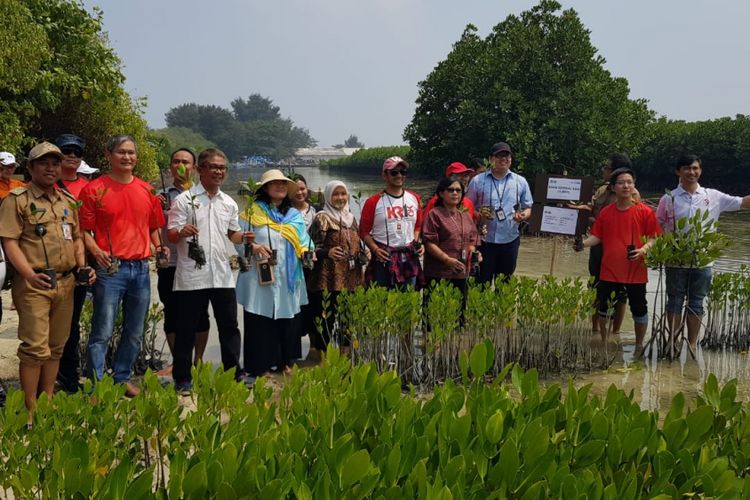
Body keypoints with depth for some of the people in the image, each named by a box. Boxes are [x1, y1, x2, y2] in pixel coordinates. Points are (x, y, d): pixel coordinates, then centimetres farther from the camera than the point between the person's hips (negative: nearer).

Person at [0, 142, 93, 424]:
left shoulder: (68, 201, 16)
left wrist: (82, 266, 6)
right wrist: (29, 274, -23)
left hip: (66, 283, 6)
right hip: (34, 283, -6)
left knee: (56, 347, 12)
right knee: (36, 348, -7)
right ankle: (30, 411, 3)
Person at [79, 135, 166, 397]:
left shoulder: (147, 190, 12)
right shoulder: (94, 189, -2)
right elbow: (84, 229, -4)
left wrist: (159, 247, 3)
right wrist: (97, 252, -19)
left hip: (141, 268, 5)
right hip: (111, 268, -5)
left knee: (134, 333, 13)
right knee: (102, 332, -4)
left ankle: (122, 378, 28)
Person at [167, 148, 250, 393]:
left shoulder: (229, 203, 12)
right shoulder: (184, 200, -3)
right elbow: (172, 235, -6)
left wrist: (244, 238, 0)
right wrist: (182, 232, -29)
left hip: (222, 275, 5)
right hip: (191, 275, -4)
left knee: (229, 326, 9)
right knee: (187, 328, 4)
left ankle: (233, 373, 20)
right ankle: (182, 379, 15)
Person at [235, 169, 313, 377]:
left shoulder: (294, 215, 15)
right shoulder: (253, 212, 1)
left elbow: (303, 242, 11)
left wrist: (308, 253, -10)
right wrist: (253, 247, -21)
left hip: (287, 279, 4)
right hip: (260, 277, -4)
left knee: (286, 320, 8)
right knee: (259, 321, -2)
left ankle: (284, 362, 21)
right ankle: (259, 366, 6)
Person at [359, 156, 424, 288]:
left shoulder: (414, 199, 9)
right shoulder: (374, 202, -3)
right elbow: (364, 231, -1)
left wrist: (418, 243, 2)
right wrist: (375, 249, -15)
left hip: (410, 259, 4)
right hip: (384, 259, -3)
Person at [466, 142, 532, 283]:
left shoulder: (520, 182, 6)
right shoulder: (478, 181, 0)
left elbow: (527, 208, 11)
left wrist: (523, 215, -11)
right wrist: (478, 214, -16)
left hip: (510, 240, 2)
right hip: (484, 240, -2)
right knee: (482, 282, 3)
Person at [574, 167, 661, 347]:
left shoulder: (645, 211, -4)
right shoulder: (605, 212, 4)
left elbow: (654, 237, -3)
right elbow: (597, 237, 7)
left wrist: (643, 249, -20)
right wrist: (583, 243, -11)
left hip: (636, 271, -2)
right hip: (609, 270, 2)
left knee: (639, 309, 8)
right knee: (604, 307, 10)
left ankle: (639, 345, 25)